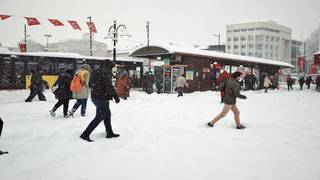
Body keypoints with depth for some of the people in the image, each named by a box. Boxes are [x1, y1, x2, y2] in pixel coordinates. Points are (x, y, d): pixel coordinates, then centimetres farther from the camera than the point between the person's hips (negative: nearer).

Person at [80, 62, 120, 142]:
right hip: (102, 98, -10)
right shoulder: (106, 72, -15)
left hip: (95, 97, 10)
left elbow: (90, 84, 20)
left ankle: (109, 133, 27)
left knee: (107, 114, 20)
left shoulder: (96, 71, 13)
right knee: (99, 117, -4)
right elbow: (109, 86, -21)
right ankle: (85, 134, -4)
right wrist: (115, 96, -16)